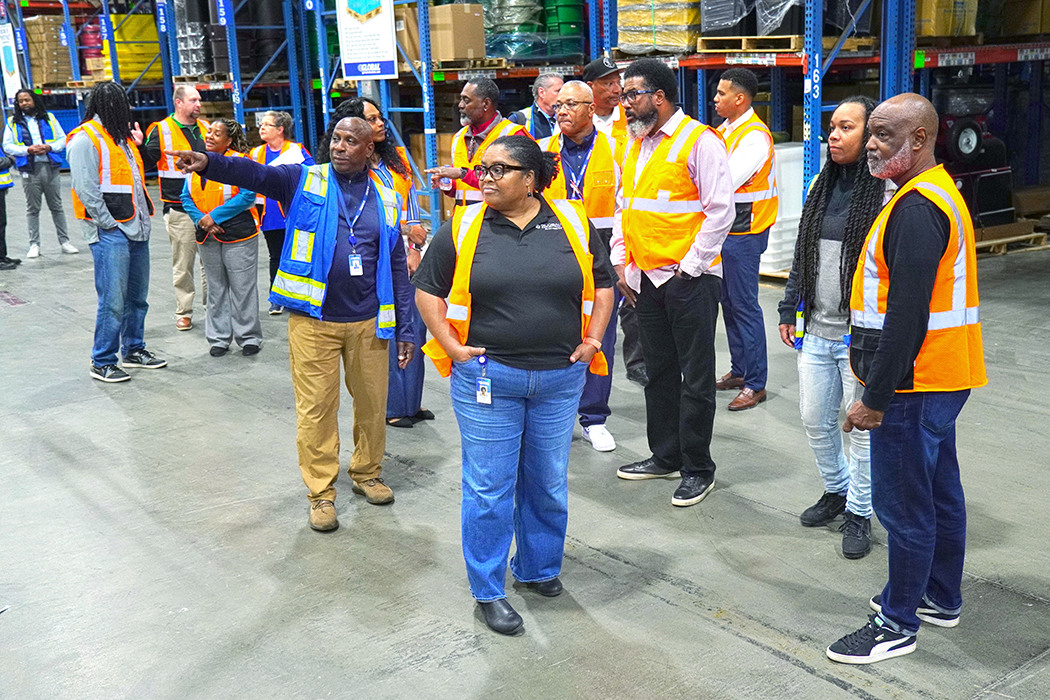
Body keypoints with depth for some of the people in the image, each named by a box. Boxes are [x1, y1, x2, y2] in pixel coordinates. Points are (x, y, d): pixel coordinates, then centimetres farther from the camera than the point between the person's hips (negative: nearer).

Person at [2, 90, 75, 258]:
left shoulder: (49, 118, 11)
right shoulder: (13, 122, 8)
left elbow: (62, 139, 9)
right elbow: (7, 146, 2)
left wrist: (50, 147, -9)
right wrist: (28, 150, -12)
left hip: (51, 168, 1)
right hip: (29, 170, -1)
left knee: (57, 206, 6)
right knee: (32, 208, 3)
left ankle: (64, 241, 11)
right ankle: (34, 244, 8)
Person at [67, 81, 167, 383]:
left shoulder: (122, 136, 18)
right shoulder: (86, 139, -8)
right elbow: (85, 189, -15)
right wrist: (109, 223, -15)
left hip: (136, 230, 9)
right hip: (110, 233, -9)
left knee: (137, 297, 15)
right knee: (113, 301, -7)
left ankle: (134, 349, 29)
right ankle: (102, 363, 3)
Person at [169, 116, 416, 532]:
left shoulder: (385, 199, 8)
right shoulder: (303, 181, 2)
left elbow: (397, 267, 10)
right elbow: (255, 174, -15)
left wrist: (403, 329, 8)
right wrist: (209, 163, -34)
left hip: (368, 322, 2)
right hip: (313, 321, -2)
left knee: (372, 404, 12)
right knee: (316, 409, 3)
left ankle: (367, 473, 35)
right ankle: (321, 491, 19)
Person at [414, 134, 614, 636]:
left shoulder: (573, 223, 3)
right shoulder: (463, 227, -1)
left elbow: (602, 284, 13)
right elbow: (427, 290, 5)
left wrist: (594, 338, 1)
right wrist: (451, 345, -4)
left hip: (560, 379, 2)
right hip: (487, 378, -2)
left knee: (548, 482, 15)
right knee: (488, 487, 3)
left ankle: (539, 567, 37)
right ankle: (488, 590, 18)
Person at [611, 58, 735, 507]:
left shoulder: (699, 141, -9)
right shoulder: (636, 143, 15)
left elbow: (720, 210, -13)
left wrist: (690, 266, -14)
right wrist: (621, 261, 12)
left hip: (688, 277, -8)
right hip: (646, 278, 8)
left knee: (696, 377, 1)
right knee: (659, 372, 16)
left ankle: (697, 469, 11)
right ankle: (665, 456, 28)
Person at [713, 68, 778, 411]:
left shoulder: (755, 135, -15)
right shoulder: (726, 129, 14)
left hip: (744, 232, -9)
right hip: (724, 229, 9)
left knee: (744, 305, -6)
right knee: (729, 302, 15)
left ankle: (755, 383, 0)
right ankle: (739, 370, 26)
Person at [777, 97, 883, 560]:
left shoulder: (886, 191, -11)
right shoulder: (823, 184, 11)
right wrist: (790, 310, 15)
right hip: (815, 330, 6)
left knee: (862, 426, 6)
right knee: (815, 420, 14)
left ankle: (859, 512, 22)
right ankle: (836, 490, 37)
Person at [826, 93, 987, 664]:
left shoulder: (915, 209, -21)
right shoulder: (941, 192, 14)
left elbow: (906, 314, -25)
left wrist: (874, 397, -21)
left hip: (914, 382, -11)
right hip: (941, 377, 11)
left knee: (904, 505, 0)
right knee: (940, 492, 20)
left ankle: (898, 625, 12)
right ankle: (941, 599, 35)